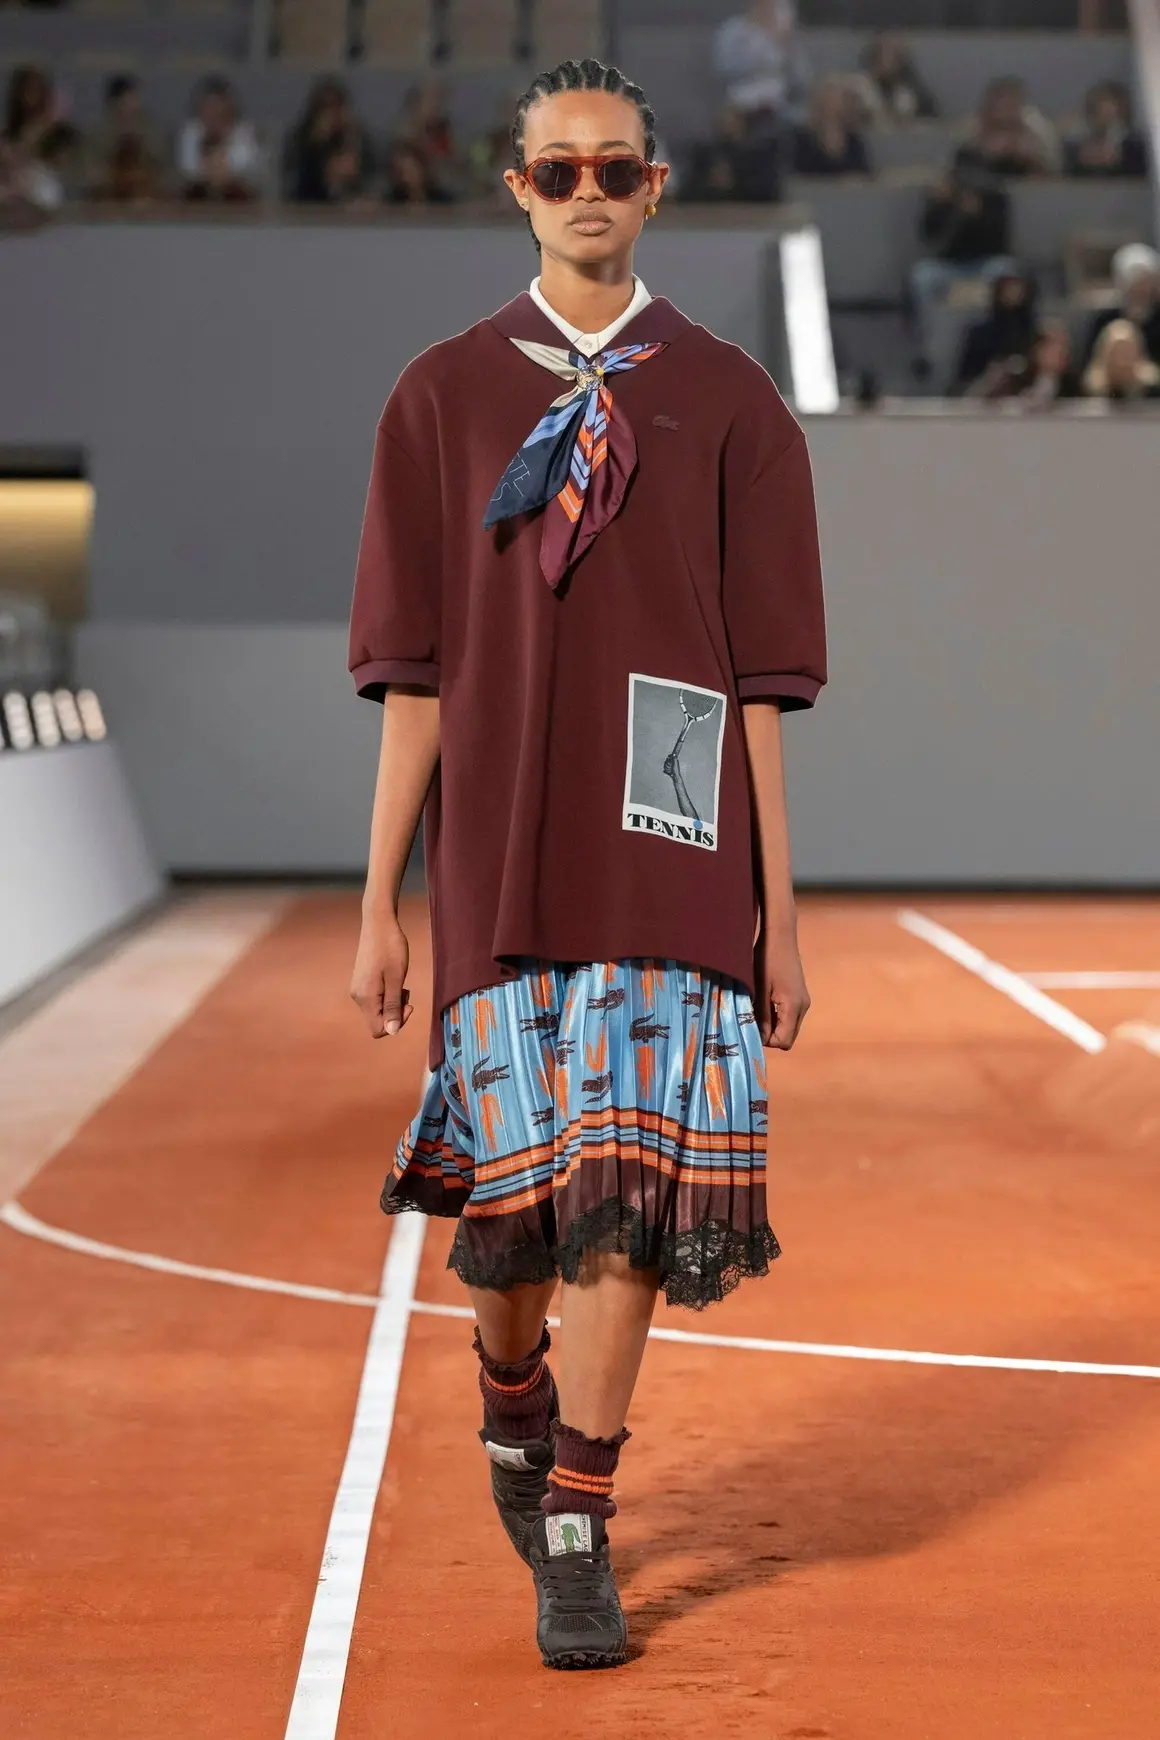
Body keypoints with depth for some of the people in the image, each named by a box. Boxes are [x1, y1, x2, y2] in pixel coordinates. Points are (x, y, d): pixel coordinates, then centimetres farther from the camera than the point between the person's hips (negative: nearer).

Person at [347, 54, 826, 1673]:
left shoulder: (729, 401, 5)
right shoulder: (443, 397, 6)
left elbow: (759, 684, 4)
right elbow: (414, 674, 4)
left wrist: (778, 913, 1)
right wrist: (380, 901, 0)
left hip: (670, 865, 0)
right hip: (502, 858, 1)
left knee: (631, 1189, -5)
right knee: (514, 1183, 4)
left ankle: (575, 1529, 7)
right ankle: (512, 1403, 36)